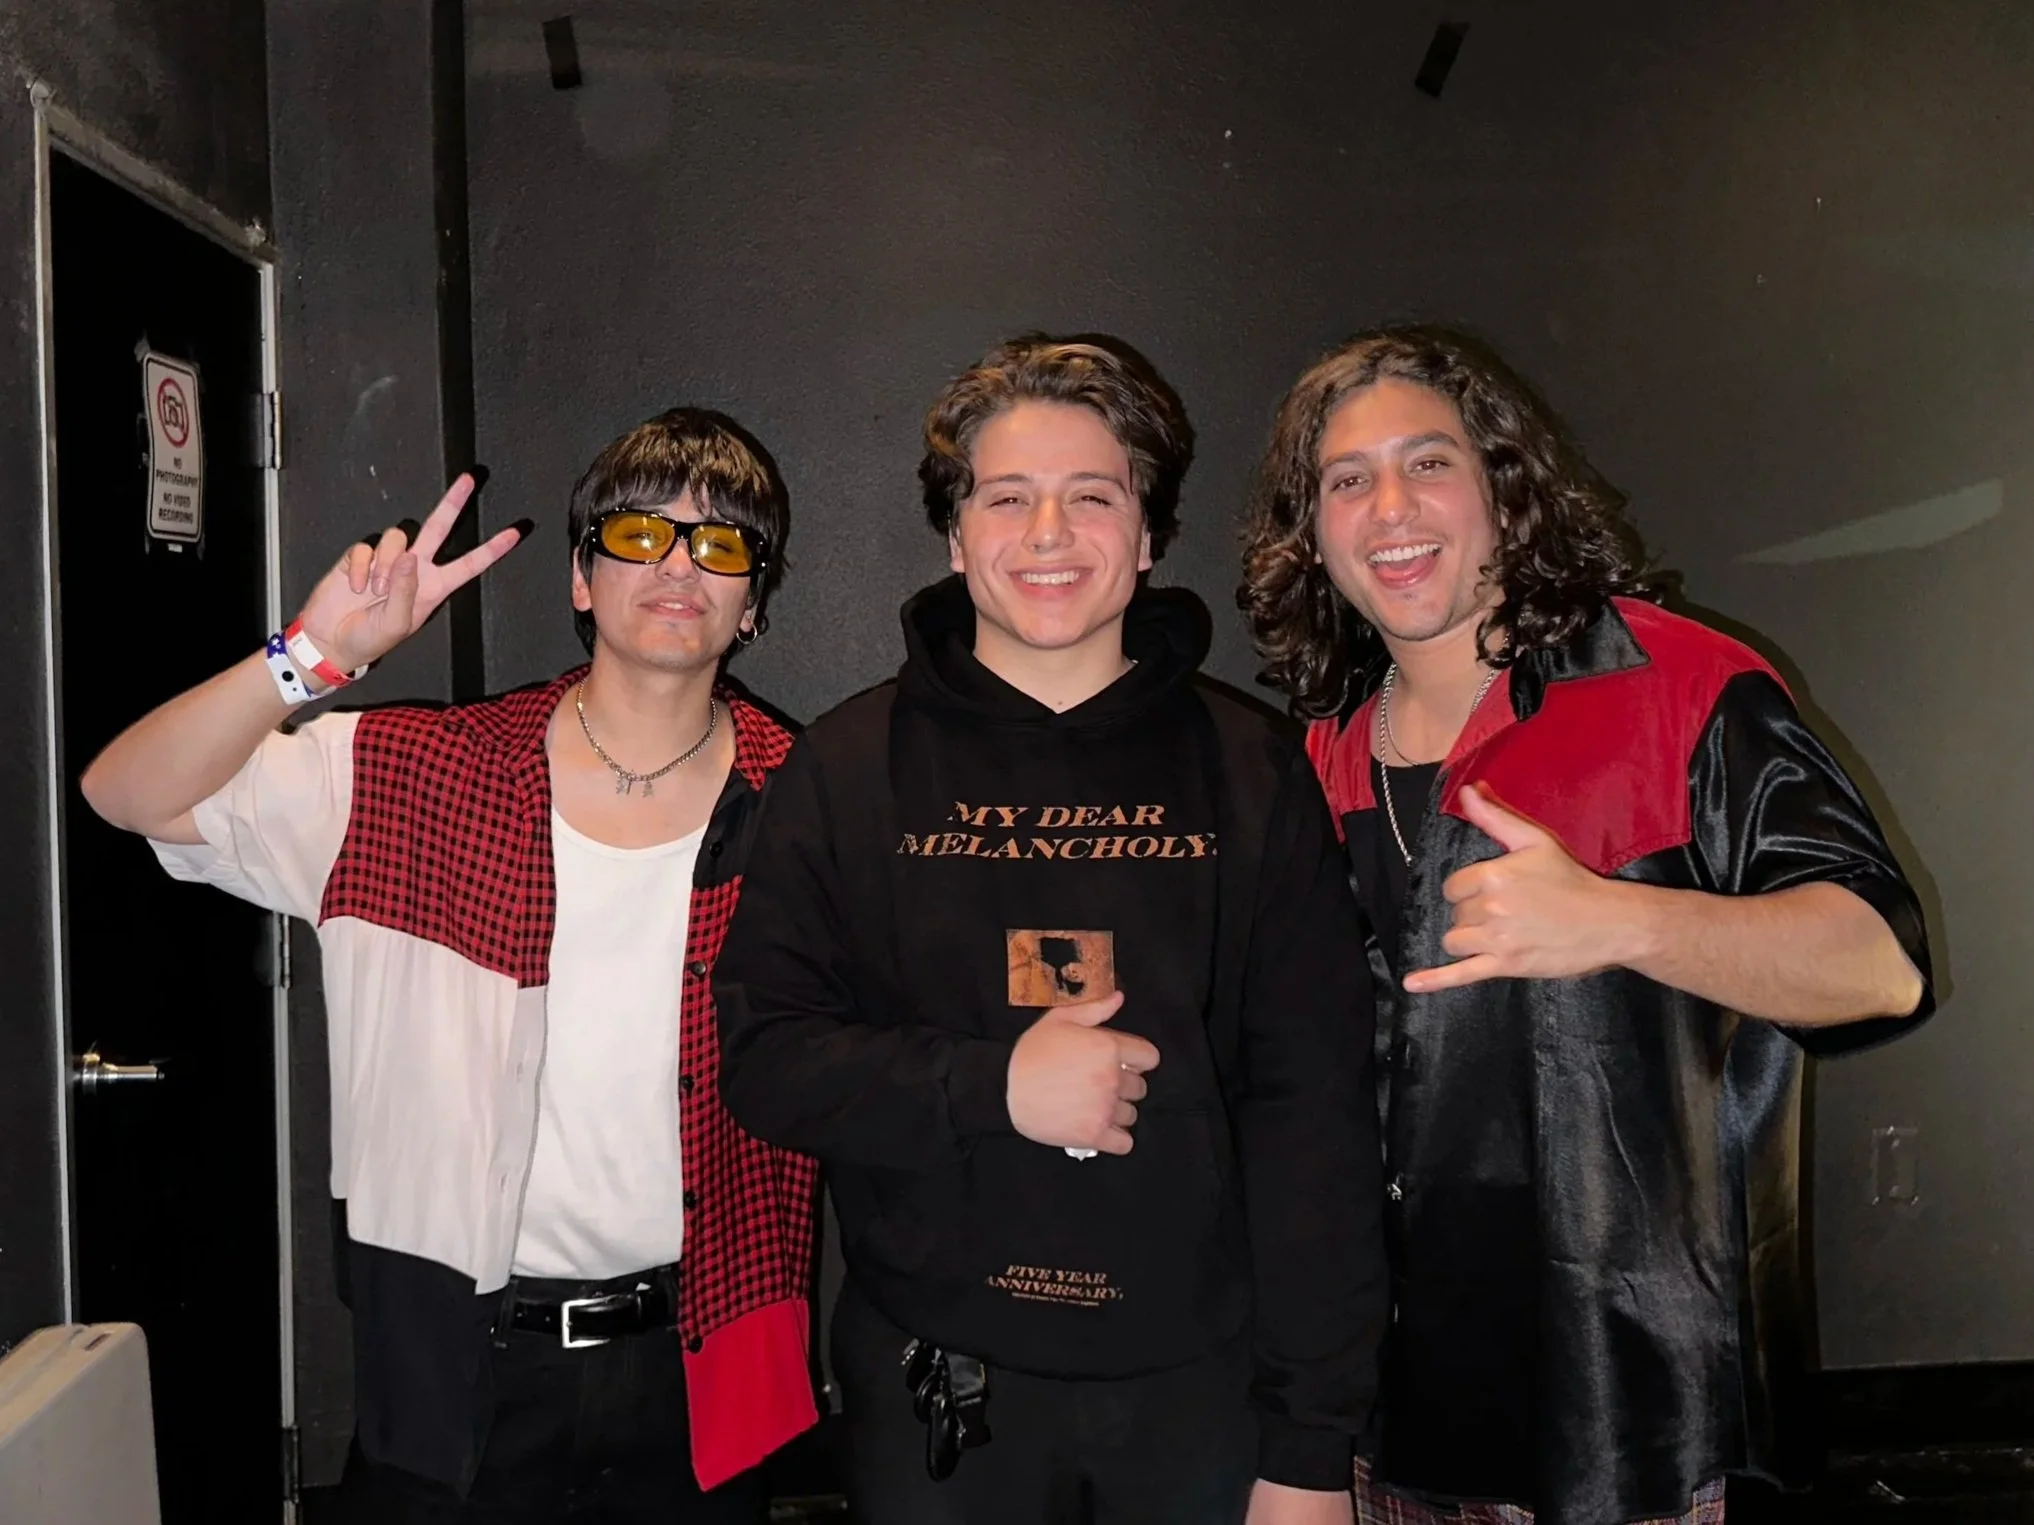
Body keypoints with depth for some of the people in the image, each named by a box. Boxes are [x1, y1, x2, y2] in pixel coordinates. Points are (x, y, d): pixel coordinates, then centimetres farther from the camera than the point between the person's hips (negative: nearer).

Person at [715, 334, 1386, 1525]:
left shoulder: (1252, 773, -2)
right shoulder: (850, 769, -1)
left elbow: (1314, 1112, -4)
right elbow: (764, 1056, -3)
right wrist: (990, 1084, -19)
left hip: (1198, 1386, 0)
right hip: (934, 1385, 0)